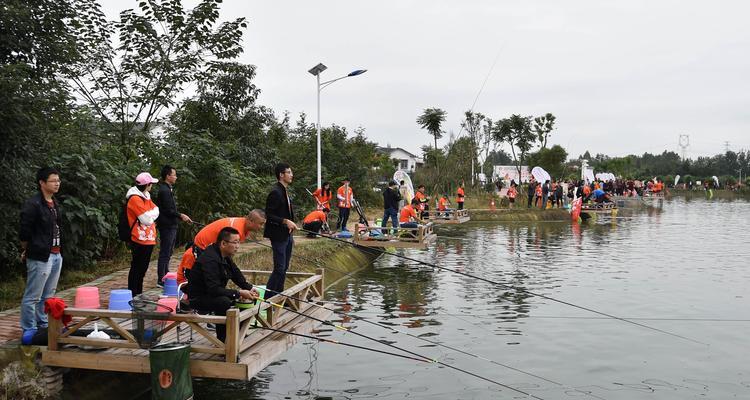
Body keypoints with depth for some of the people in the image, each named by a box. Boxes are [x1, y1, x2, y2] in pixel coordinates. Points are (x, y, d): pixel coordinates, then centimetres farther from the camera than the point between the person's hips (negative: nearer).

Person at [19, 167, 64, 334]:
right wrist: (26, 252, -1)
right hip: (40, 257, -8)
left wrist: (59, 251, 13)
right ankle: (29, 331, 8)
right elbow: (24, 232, -12)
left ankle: (44, 326, 26)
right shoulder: (33, 204, -13)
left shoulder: (55, 204, 13)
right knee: (32, 297, 0)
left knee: (48, 296, 16)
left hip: (56, 256, 8)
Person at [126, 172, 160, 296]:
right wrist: (153, 212, -4)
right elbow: (147, 219, -20)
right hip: (139, 240, -9)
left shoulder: (146, 197, 16)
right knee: (137, 268, -3)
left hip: (148, 239, 9)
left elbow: (155, 211, 11)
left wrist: (151, 215, -6)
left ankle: (138, 294, 23)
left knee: (142, 268, 15)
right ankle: (133, 295, 3)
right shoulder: (135, 199, -15)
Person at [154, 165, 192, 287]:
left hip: (170, 226, 11)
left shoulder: (168, 189, 17)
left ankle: (165, 276, 26)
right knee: (165, 253, -6)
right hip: (167, 226, -11)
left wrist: (180, 215, 14)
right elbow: (168, 210, -20)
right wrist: (181, 216, -11)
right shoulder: (164, 190, -16)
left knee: (167, 253, 17)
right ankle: (161, 280, -2)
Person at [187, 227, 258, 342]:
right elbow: (214, 290, -33)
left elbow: (238, 276, 10)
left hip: (213, 294, 10)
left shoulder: (225, 257, 4)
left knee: (245, 299, 1)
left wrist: (250, 289, -7)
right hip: (198, 298, -10)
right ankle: (222, 340, -21)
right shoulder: (210, 259, -27)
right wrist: (239, 293, -32)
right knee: (224, 302, -35)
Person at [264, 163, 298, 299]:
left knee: (284, 268, 14)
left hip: (287, 235, 10)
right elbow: (268, 215, -19)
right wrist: (285, 221, -26)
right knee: (279, 269, -8)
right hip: (278, 236, -10)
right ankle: (268, 297, 0)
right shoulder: (275, 193, -16)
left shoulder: (285, 192, 13)